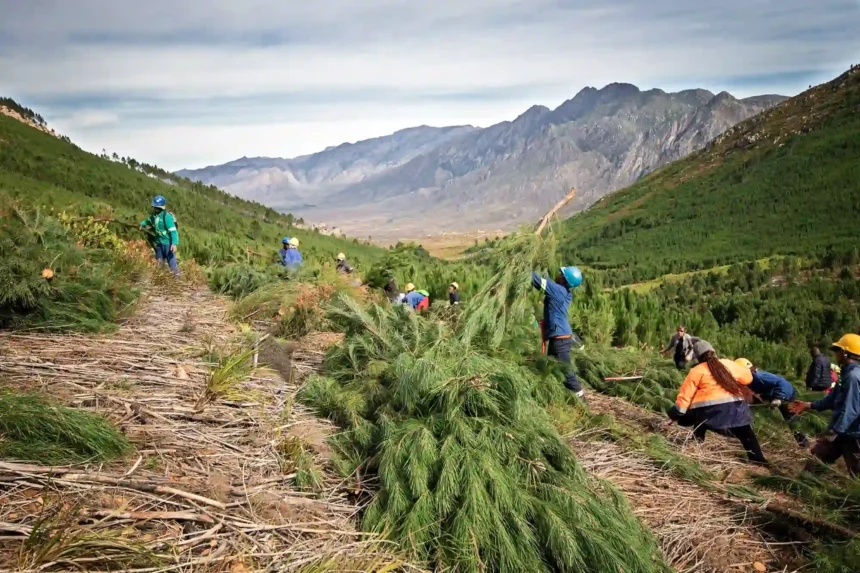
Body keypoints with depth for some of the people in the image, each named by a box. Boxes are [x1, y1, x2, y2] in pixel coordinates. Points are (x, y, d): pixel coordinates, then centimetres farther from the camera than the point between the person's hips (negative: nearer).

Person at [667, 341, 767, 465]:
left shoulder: (697, 371, 5)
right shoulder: (728, 364, 14)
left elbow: (685, 395, 2)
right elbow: (747, 377, 24)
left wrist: (677, 414, 7)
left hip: (708, 408, -3)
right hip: (735, 405, 3)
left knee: (698, 434, 21)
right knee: (746, 434, 18)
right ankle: (759, 462, 18)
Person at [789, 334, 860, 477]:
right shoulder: (847, 373, 9)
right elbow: (833, 399, 17)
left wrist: (833, 432, -28)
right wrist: (809, 405, 19)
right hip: (841, 431, 10)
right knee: (816, 455, 19)